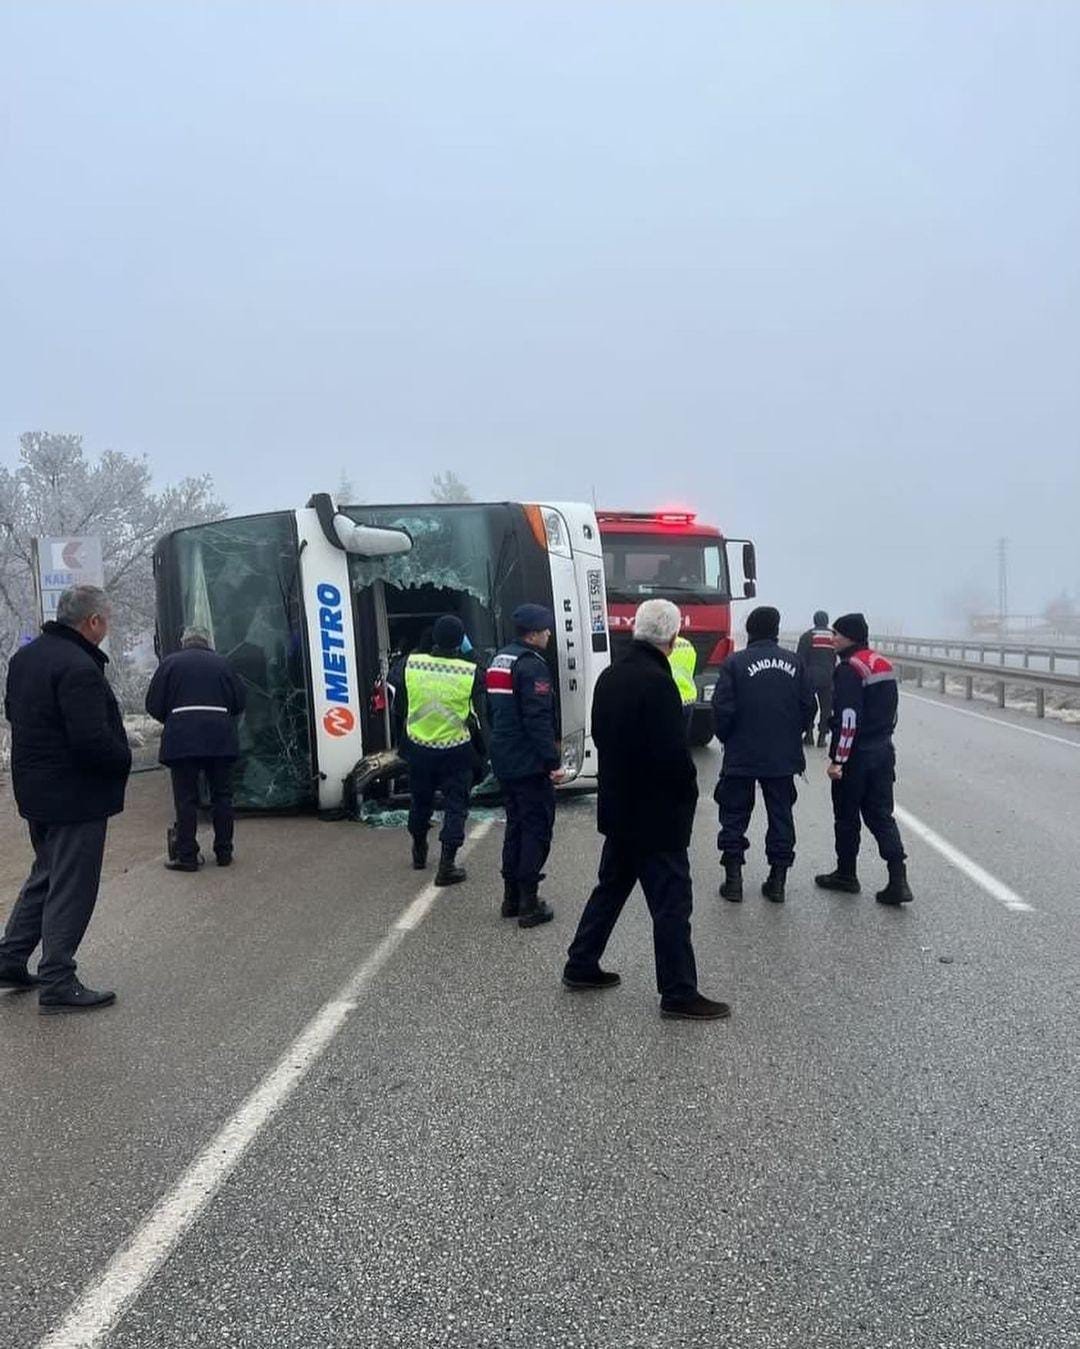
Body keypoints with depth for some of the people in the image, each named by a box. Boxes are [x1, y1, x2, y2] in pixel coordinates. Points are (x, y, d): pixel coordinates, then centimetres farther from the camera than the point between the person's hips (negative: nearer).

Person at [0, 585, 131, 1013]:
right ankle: (57, 984, 6)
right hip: (75, 796, -9)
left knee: (46, 876, 24)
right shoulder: (79, 668, -23)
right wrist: (123, 759, -10)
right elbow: (91, 739, -28)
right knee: (72, 888, 0)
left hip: (36, 789, 9)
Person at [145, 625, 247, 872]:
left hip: (182, 738, -2)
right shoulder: (222, 663, 12)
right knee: (221, 795, 10)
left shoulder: (170, 662, 6)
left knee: (186, 798, 2)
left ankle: (186, 856, 3)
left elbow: (153, 705, 3)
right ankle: (224, 852, 15)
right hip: (220, 738, 2)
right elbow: (240, 701, 9)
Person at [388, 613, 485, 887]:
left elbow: (397, 707, 4)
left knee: (420, 800, 21)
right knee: (455, 805, 6)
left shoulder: (409, 665, -9)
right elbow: (479, 717, -5)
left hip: (418, 747, 3)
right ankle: (447, 864, 1)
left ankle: (419, 851, 40)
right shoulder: (471, 673, -15)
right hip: (456, 749, -3)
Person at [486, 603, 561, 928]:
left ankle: (511, 898, 22)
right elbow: (539, 719, -22)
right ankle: (529, 904, -1)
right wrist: (553, 761, -21)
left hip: (504, 762, 9)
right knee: (537, 829, -2)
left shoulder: (498, 660, 14)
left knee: (516, 825, 17)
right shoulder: (532, 665, -16)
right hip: (529, 764, -9)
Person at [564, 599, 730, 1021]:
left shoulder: (609, 677, 5)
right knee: (672, 902, 1)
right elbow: (673, 752, -24)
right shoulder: (657, 683, -22)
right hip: (657, 815, -9)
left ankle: (581, 966, 30)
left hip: (617, 808, 9)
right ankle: (678, 993, 8)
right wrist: (688, 791, -7)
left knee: (611, 886, 21)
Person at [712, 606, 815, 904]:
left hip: (742, 756, -3)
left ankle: (733, 878, 9)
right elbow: (808, 706, 2)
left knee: (735, 816, 9)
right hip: (784, 757, 3)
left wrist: (727, 739, 5)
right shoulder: (795, 663, 0)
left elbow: (723, 709, -12)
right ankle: (778, 879, 15)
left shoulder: (734, 663, -10)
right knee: (781, 816, 12)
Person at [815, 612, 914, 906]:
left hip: (856, 755, -8)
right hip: (883, 750, 8)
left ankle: (846, 874, 20)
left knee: (846, 816, 7)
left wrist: (837, 759, -20)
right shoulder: (884, 665, 12)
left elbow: (848, 719, -22)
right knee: (881, 815, 9)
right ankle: (898, 879, -1)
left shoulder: (849, 669, -17)